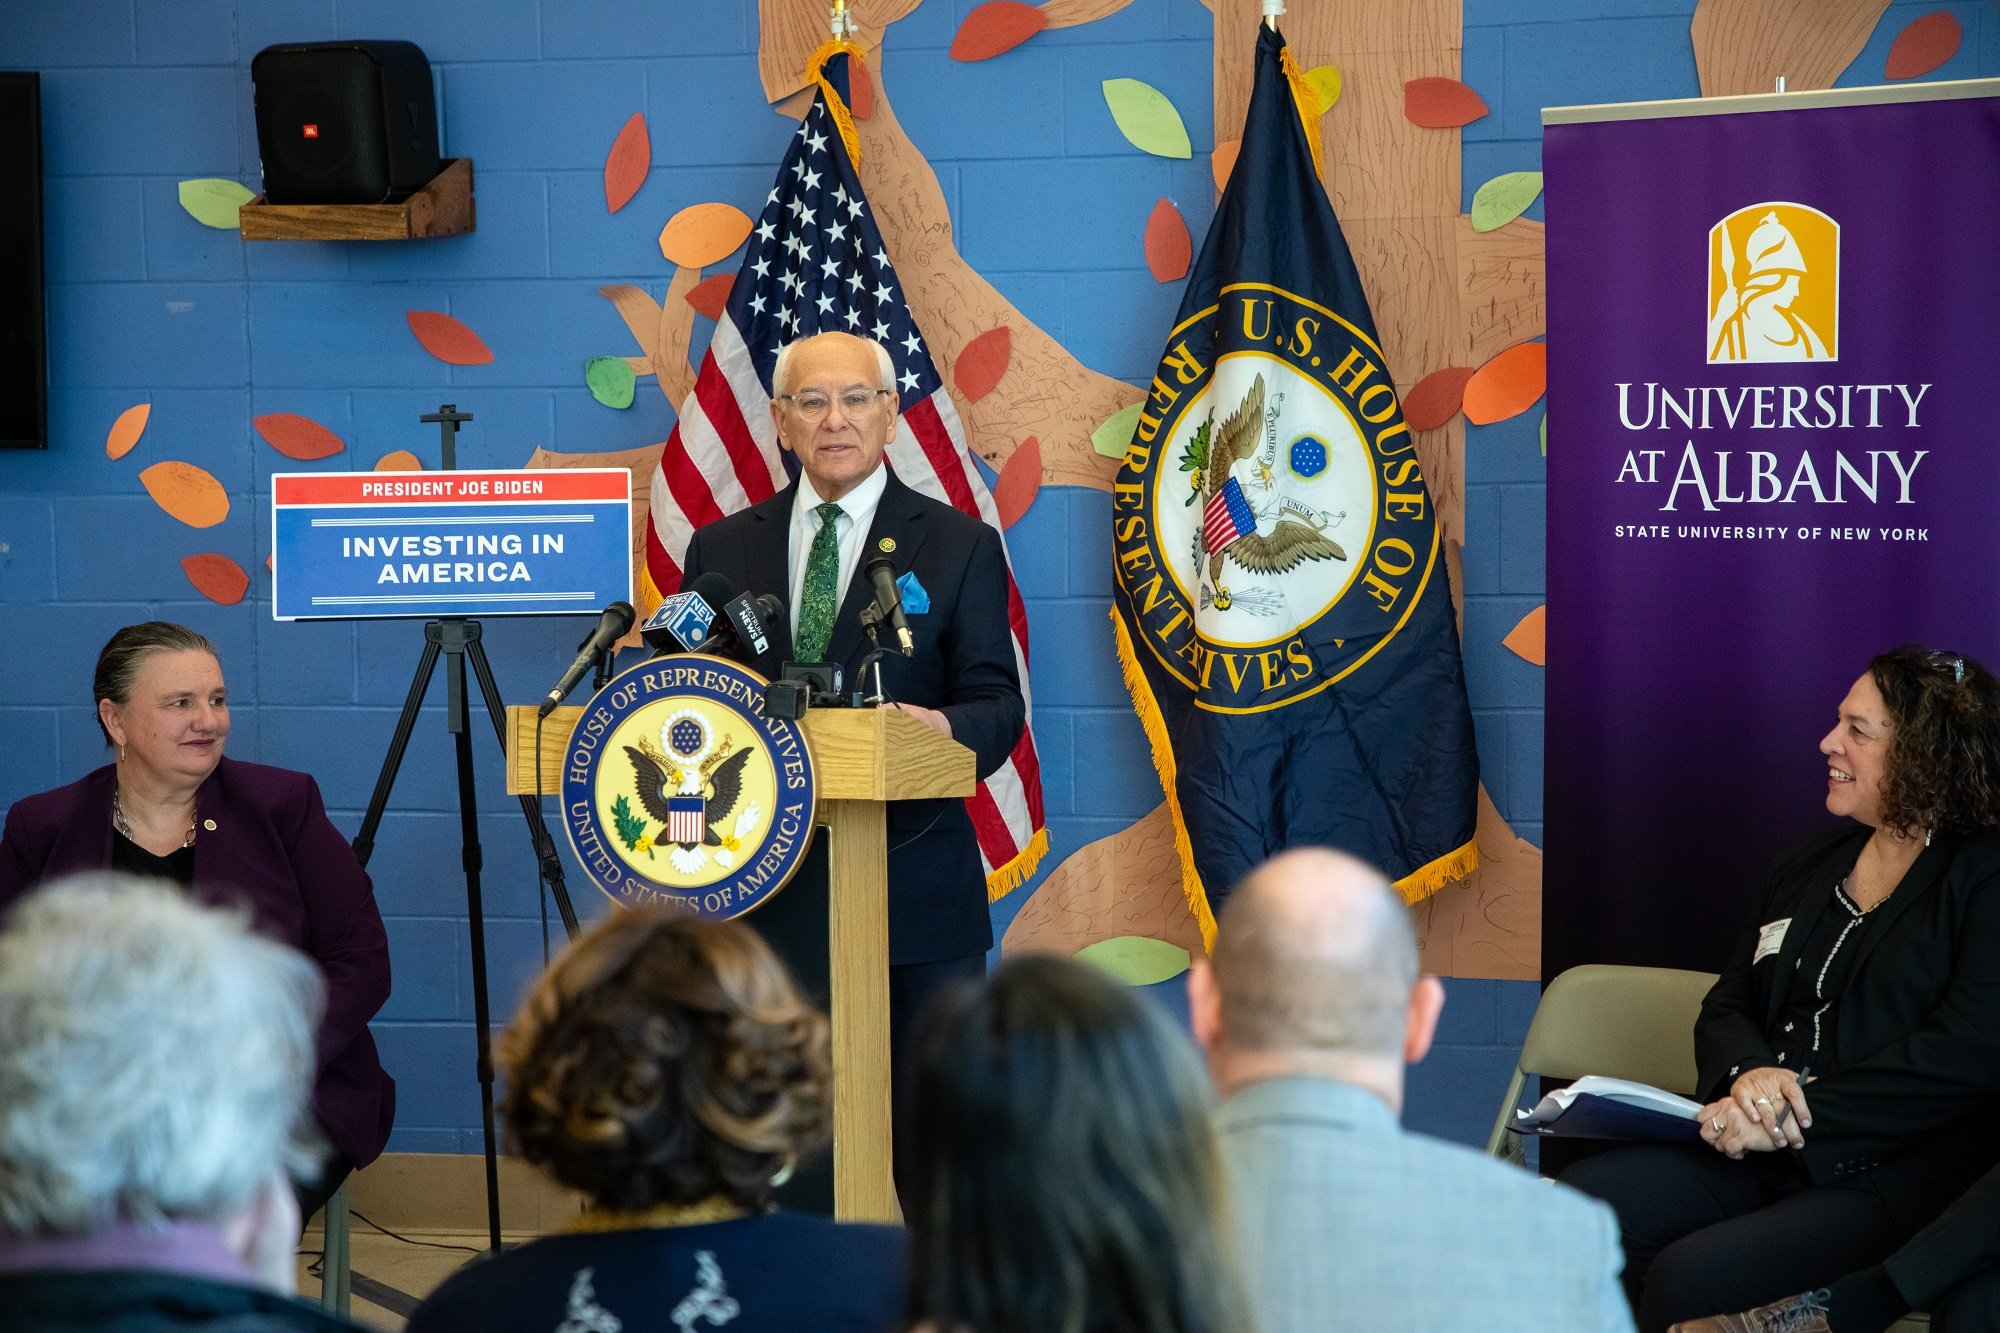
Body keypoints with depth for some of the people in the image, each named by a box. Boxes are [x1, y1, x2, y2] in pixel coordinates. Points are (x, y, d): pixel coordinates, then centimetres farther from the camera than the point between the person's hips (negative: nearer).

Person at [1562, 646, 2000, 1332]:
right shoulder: (1808, 864, 22)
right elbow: (1727, 1006, 20)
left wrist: (1798, 1116, -17)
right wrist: (1747, 1074, -6)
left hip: (1891, 1174, -6)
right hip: (1761, 1150, 7)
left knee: (1689, 1275, -30)